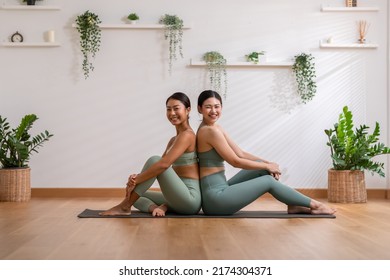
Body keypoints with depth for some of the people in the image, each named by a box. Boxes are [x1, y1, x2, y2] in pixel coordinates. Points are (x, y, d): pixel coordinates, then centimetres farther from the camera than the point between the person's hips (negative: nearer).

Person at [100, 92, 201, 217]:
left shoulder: (187, 135, -11)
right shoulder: (173, 140, 18)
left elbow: (164, 164, -22)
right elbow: (161, 164, 8)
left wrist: (135, 180, -18)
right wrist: (138, 177, -11)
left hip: (190, 198, -9)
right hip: (181, 199, 9)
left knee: (154, 160, -21)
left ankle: (124, 207, -15)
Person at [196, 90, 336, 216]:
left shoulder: (216, 128, 12)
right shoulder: (210, 131, -17)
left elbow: (240, 153, 13)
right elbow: (235, 161, -14)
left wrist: (267, 163, 0)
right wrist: (267, 166, -2)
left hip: (218, 191, 9)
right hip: (215, 197, -9)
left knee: (263, 166, 7)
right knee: (268, 181, -4)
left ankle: (293, 205, 9)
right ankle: (314, 205, 9)